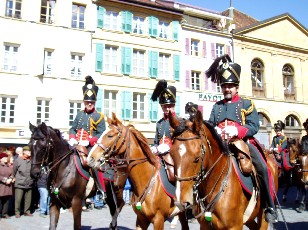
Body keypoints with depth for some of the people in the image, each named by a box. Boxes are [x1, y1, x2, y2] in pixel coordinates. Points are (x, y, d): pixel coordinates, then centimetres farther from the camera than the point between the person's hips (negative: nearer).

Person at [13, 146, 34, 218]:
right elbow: (14, 171, 4)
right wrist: (16, 178, 9)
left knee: (28, 200, 10)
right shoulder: (18, 160, -5)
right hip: (19, 184, -3)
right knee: (18, 200, 1)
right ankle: (17, 212, 14)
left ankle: (27, 211, 23)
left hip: (29, 184, 3)